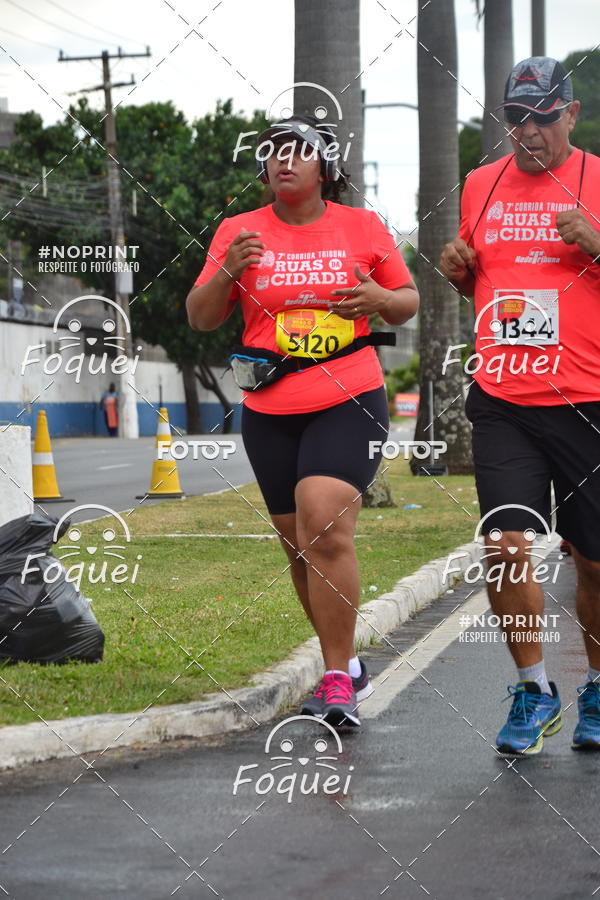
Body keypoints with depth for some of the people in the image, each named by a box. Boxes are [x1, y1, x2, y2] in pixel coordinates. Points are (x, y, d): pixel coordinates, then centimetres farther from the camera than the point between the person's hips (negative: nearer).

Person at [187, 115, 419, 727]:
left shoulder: (362, 227, 4)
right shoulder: (239, 231, 6)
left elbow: (408, 303, 13)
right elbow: (200, 319, 5)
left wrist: (381, 298, -9)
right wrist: (228, 270, -14)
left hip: (348, 403, -3)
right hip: (270, 412, 3)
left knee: (325, 529, -21)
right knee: (301, 548, 10)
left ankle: (337, 680, -14)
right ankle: (346, 664, 29)